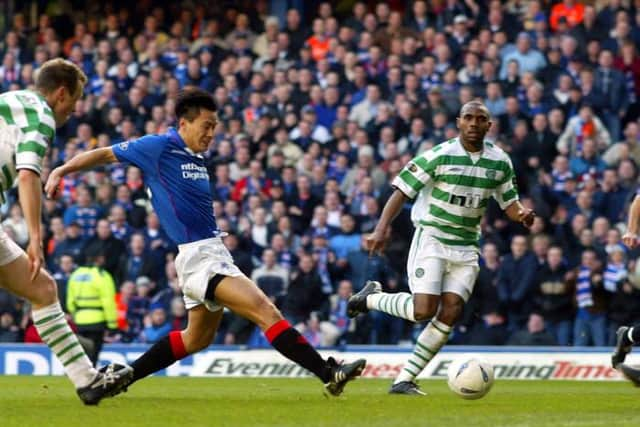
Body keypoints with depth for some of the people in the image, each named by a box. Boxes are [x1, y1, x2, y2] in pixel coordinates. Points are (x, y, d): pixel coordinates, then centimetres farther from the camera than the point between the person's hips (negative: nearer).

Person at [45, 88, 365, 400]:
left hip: (214, 251, 10)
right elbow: (105, 154, -2)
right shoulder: (158, 147, -8)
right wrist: (60, 171, -7)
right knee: (266, 311, -19)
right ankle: (329, 374, -24)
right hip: (198, 255, -10)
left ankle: (122, 377, 31)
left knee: (197, 338, 22)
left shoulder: (196, 159, 14)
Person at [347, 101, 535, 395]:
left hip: (466, 248, 5)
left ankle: (405, 380, -1)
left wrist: (522, 214, -10)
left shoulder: (500, 162, 4)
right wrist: (382, 228, -22)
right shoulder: (439, 156, -11)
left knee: (450, 313, -8)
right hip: (431, 240, -5)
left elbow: (509, 203, 15)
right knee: (424, 310, -18)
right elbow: (402, 191, -9)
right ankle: (370, 298, 10)